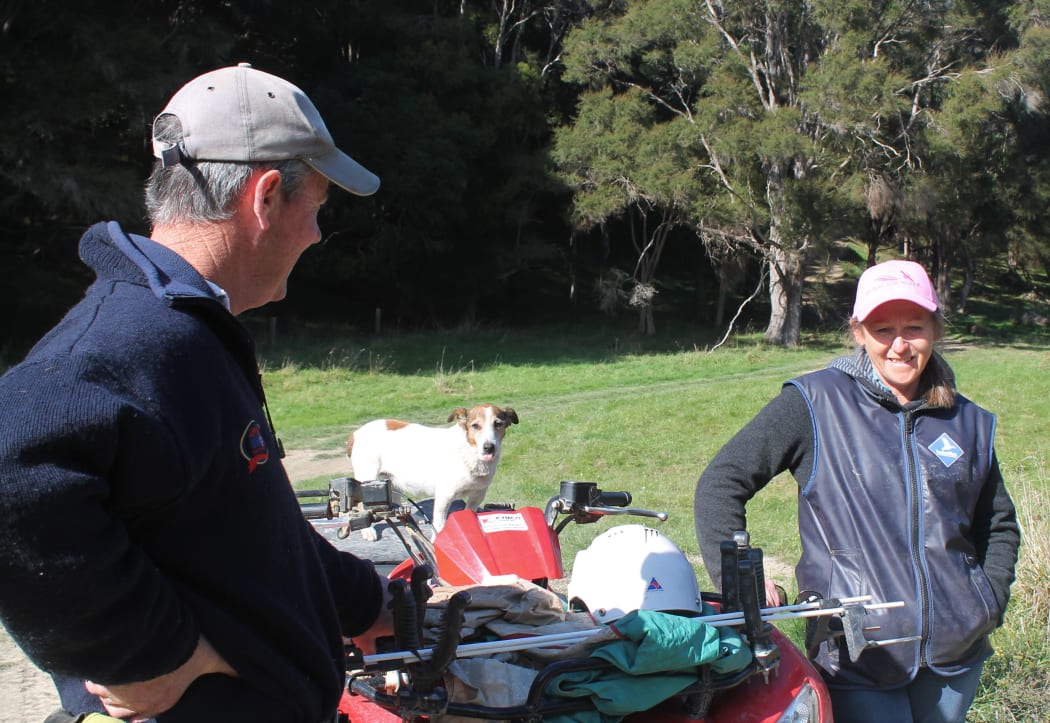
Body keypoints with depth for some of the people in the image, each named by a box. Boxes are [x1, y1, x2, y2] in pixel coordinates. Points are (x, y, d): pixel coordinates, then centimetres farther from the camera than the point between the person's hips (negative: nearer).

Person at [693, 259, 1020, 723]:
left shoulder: (968, 422, 8)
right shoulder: (816, 403, -6)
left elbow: (998, 523, 21)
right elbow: (721, 483, -7)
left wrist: (990, 602, 8)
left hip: (955, 653, 4)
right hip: (856, 656, -4)